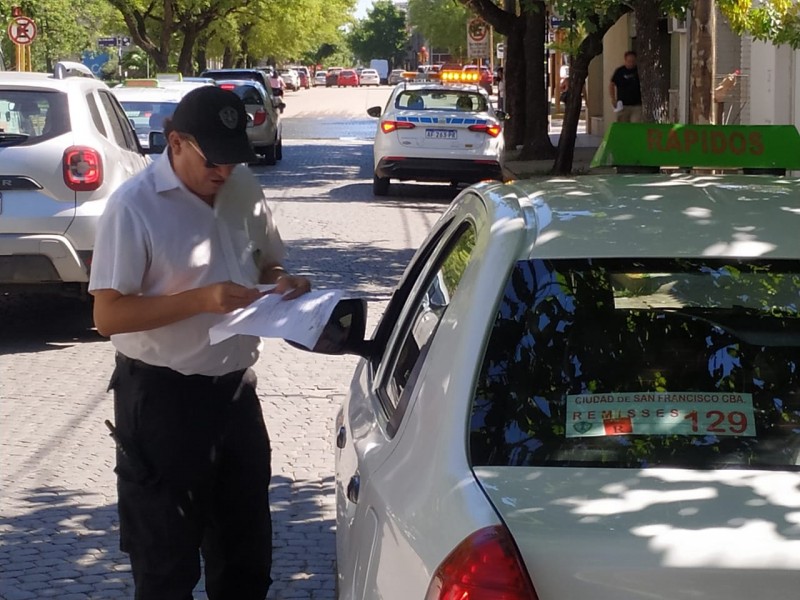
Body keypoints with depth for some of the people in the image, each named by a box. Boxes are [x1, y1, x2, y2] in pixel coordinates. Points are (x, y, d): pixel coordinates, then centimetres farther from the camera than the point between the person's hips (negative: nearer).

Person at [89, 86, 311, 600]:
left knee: (246, 546, 19)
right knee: (166, 559, 6)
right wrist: (201, 300, -27)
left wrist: (283, 284, -7)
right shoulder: (134, 206, -16)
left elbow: (266, 264, 17)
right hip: (162, 398, -6)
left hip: (237, 388, 6)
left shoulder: (244, 190, 2)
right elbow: (108, 315, -18)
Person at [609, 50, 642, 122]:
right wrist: (613, 99, -5)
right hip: (622, 105, 0)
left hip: (636, 105, 0)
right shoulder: (620, 71, 2)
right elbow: (611, 85, 6)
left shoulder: (639, 71, 6)